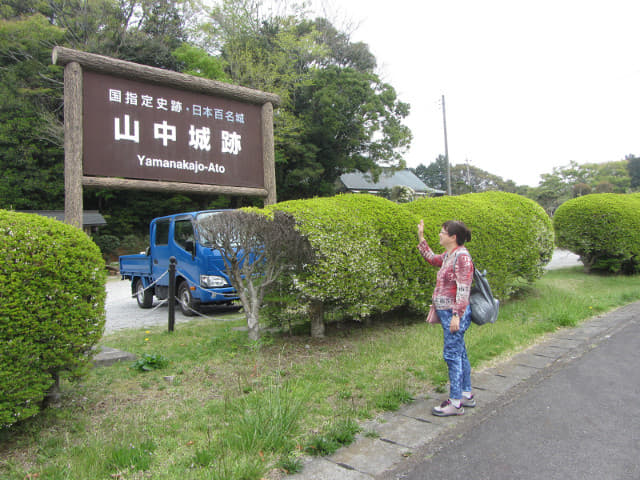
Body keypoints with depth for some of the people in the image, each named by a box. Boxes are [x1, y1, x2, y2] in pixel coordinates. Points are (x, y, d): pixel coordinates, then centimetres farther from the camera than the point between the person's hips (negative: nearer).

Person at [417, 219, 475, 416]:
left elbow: (463, 289, -22)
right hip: (446, 312, 10)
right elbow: (431, 258, 33)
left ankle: (455, 403, 3)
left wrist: (456, 315, -24)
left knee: (452, 354, -5)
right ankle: (467, 395, 28)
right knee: (460, 353, 16)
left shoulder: (462, 256, -17)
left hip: (455, 314, -10)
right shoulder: (448, 256, 12)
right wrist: (421, 237, 27)